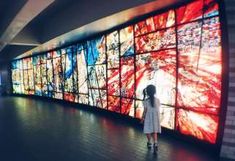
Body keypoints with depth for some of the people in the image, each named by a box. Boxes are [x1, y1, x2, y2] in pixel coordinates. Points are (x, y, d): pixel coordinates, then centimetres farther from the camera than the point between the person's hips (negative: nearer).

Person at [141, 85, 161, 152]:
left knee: (148, 131, 14)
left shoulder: (146, 101, -13)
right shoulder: (157, 100, -4)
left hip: (148, 118, -3)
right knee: (154, 131, 11)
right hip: (156, 118, 3)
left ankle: (149, 143, 27)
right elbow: (158, 109, 1)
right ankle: (155, 143, -5)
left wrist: (143, 117, 2)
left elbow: (145, 110, -11)